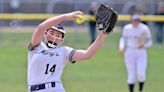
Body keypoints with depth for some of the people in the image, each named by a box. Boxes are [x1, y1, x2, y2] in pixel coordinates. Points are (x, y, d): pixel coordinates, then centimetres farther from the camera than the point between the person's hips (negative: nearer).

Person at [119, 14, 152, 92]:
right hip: (130, 53, 1)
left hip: (141, 54, -1)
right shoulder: (127, 28, -2)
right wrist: (121, 47, -6)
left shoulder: (145, 29, -8)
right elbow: (123, 38, 12)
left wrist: (144, 45, -21)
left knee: (141, 75, -13)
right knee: (131, 76, -2)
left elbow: (149, 42, -1)